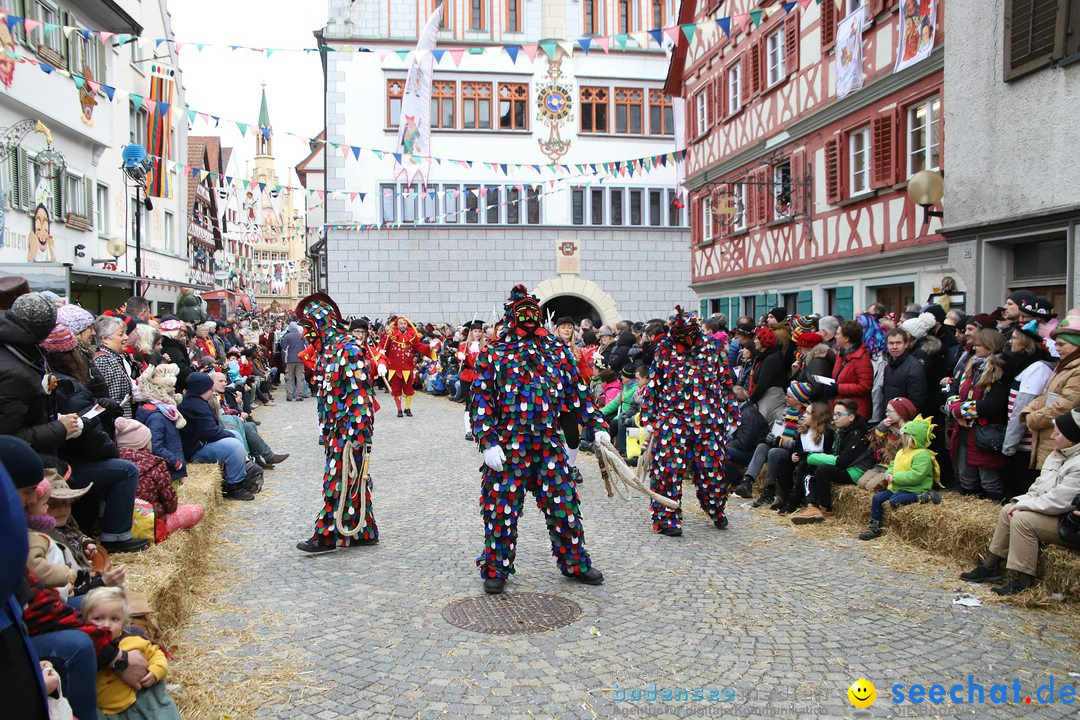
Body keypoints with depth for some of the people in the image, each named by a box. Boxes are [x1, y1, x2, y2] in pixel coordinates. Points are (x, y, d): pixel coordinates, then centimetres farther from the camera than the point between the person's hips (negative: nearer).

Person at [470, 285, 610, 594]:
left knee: (564, 505, 8)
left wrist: (596, 425, 5)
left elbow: (578, 392, 14)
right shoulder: (494, 352, 0)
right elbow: (481, 400, -4)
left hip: (550, 444, 3)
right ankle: (496, 569, 22)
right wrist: (488, 442, -12)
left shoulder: (557, 350, 10)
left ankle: (575, 563, 26)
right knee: (502, 507, 4)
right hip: (508, 447, -3)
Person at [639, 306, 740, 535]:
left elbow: (726, 382, 9)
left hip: (708, 421, 1)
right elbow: (653, 384, 5)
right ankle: (666, 519, 7)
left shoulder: (711, 348, 4)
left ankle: (716, 510, 33)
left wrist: (732, 416, 8)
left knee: (712, 467, 7)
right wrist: (648, 418, 2)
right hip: (672, 420, -1)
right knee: (669, 469, -5)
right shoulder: (665, 349, 2)